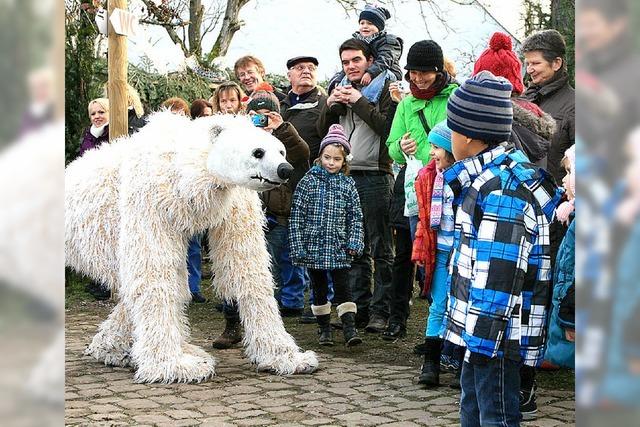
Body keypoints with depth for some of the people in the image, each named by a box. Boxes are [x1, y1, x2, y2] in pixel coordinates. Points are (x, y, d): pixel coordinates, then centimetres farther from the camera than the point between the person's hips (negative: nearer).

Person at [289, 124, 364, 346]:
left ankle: (349, 328, -4)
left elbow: (355, 217, 8)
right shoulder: (308, 182, -2)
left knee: (342, 287, -4)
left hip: (339, 248, 0)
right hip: (314, 246, 0)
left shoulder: (348, 185, 4)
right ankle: (324, 329, 19)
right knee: (319, 288, 9)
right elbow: (296, 216, -3)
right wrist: (298, 247, -8)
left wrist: (354, 242, -4)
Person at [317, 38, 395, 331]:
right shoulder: (341, 89, 18)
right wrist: (329, 105, -1)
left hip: (375, 177, -6)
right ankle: (359, 307, 17)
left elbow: (387, 127, -15)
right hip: (346, 176, 6)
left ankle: (380, 311, 1)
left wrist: (359, 102, -14)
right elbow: (323, 131, 16)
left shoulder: (383, 88, -1)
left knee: (380, 248, -2)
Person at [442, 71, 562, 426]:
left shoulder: (501, 190, -20)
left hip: (495, 334, -10)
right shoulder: (486, 180, 11)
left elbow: (497, 274, -23)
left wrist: (482, 337, -23)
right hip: (479, 331, 10)